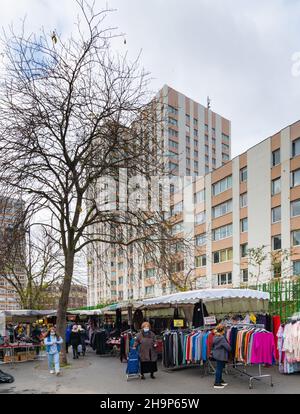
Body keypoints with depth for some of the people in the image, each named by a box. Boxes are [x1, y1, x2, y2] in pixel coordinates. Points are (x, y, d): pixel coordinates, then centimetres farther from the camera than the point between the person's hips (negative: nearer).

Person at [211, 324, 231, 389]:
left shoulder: (215, 337, 5)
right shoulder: (222, 338, -22)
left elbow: (213, 345, 16)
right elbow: (227, 346, -17)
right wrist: (230, 350, 3)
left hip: (216, 354, 9)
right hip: (221, 355, -9)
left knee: (220, 368, 19)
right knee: (219, 368, -1)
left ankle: (220, 380, 32)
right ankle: (217, 383, 5)